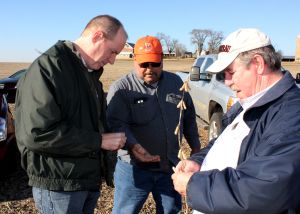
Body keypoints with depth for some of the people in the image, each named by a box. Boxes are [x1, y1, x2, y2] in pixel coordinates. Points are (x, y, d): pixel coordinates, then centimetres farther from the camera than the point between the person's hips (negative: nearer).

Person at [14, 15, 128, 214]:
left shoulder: (90, 72, 11)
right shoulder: (48, 66, -18)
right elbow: (37, 133, -26)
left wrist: (113, 139, 1)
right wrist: (99, 141, -21)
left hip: (90, 179, 8)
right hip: (59, 185, -8)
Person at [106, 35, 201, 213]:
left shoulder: (176, 82, 6)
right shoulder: (121, 88, -9)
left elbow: (189, 117, 15)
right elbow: (116, 124, -20)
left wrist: (195, 146, 17)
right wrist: (133, 146, -37)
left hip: (170, 166, 4)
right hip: (134, 167, -4)